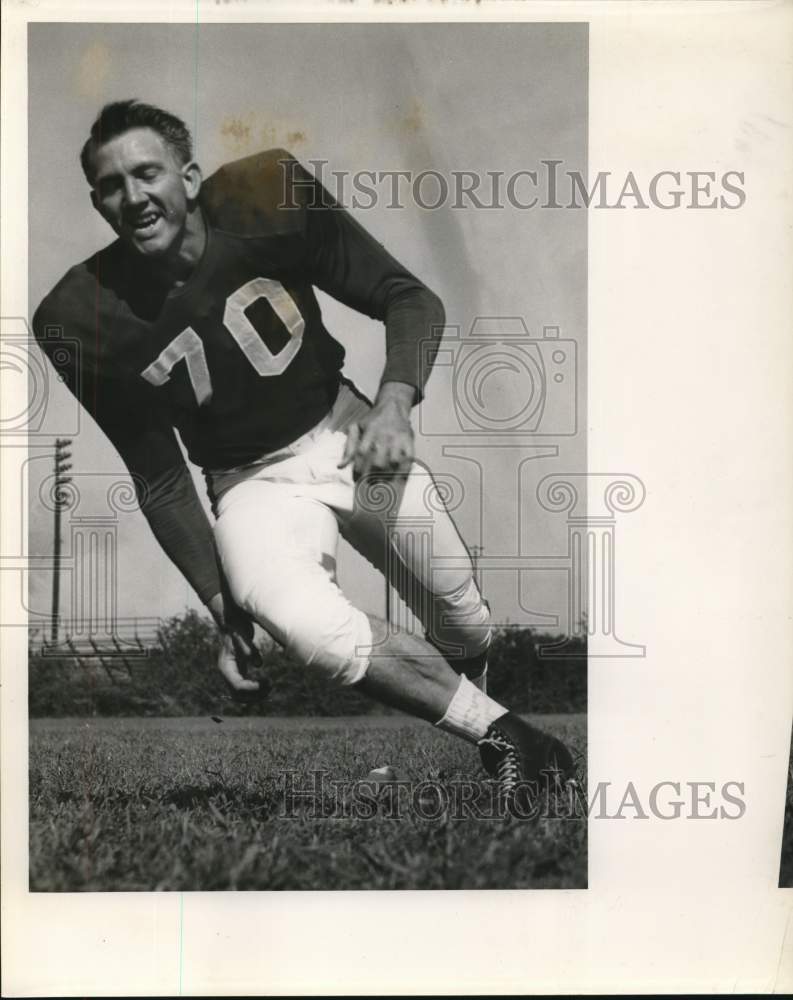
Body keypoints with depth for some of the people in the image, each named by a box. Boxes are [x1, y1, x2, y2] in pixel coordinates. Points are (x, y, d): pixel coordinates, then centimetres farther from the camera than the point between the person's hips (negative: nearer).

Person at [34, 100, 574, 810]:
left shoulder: (267, 198, -18)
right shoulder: (85, 320, -16)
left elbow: (411, 298, -11)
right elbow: (161, 483, -5)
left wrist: (394, 405, -29)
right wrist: (223, 608, -8)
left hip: (351, 432, 2)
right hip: (254, 480, -1)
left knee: (468, 628, 4)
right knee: (308, 626, -32)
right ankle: (504, 737, -15)